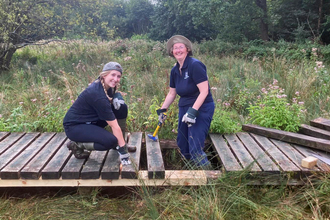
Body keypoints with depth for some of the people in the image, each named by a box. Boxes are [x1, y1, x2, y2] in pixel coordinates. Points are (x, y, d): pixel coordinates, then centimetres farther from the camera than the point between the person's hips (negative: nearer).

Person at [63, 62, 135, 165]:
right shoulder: (97, 94, -30)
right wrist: (123, 150, -24)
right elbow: (115, 126, -29)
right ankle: (77, 145, -6)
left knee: (122, 108, -6)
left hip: (91, 121, 9)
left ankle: (120, 143, 7)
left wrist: (117, 97, -10)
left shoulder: (107, 86, -7)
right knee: (110, 141, -29)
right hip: (74, 126, -9)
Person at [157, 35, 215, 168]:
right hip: (184, 107, 9)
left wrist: (193, 112, -25)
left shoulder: (195, 65, -16)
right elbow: (172, 94, 18)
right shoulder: (175, 70, 8)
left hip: (201, 108, -8)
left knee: (195, 148, -14)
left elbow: (204, 91, -21)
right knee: (182, 144, 15)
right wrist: (162, 110, 14)